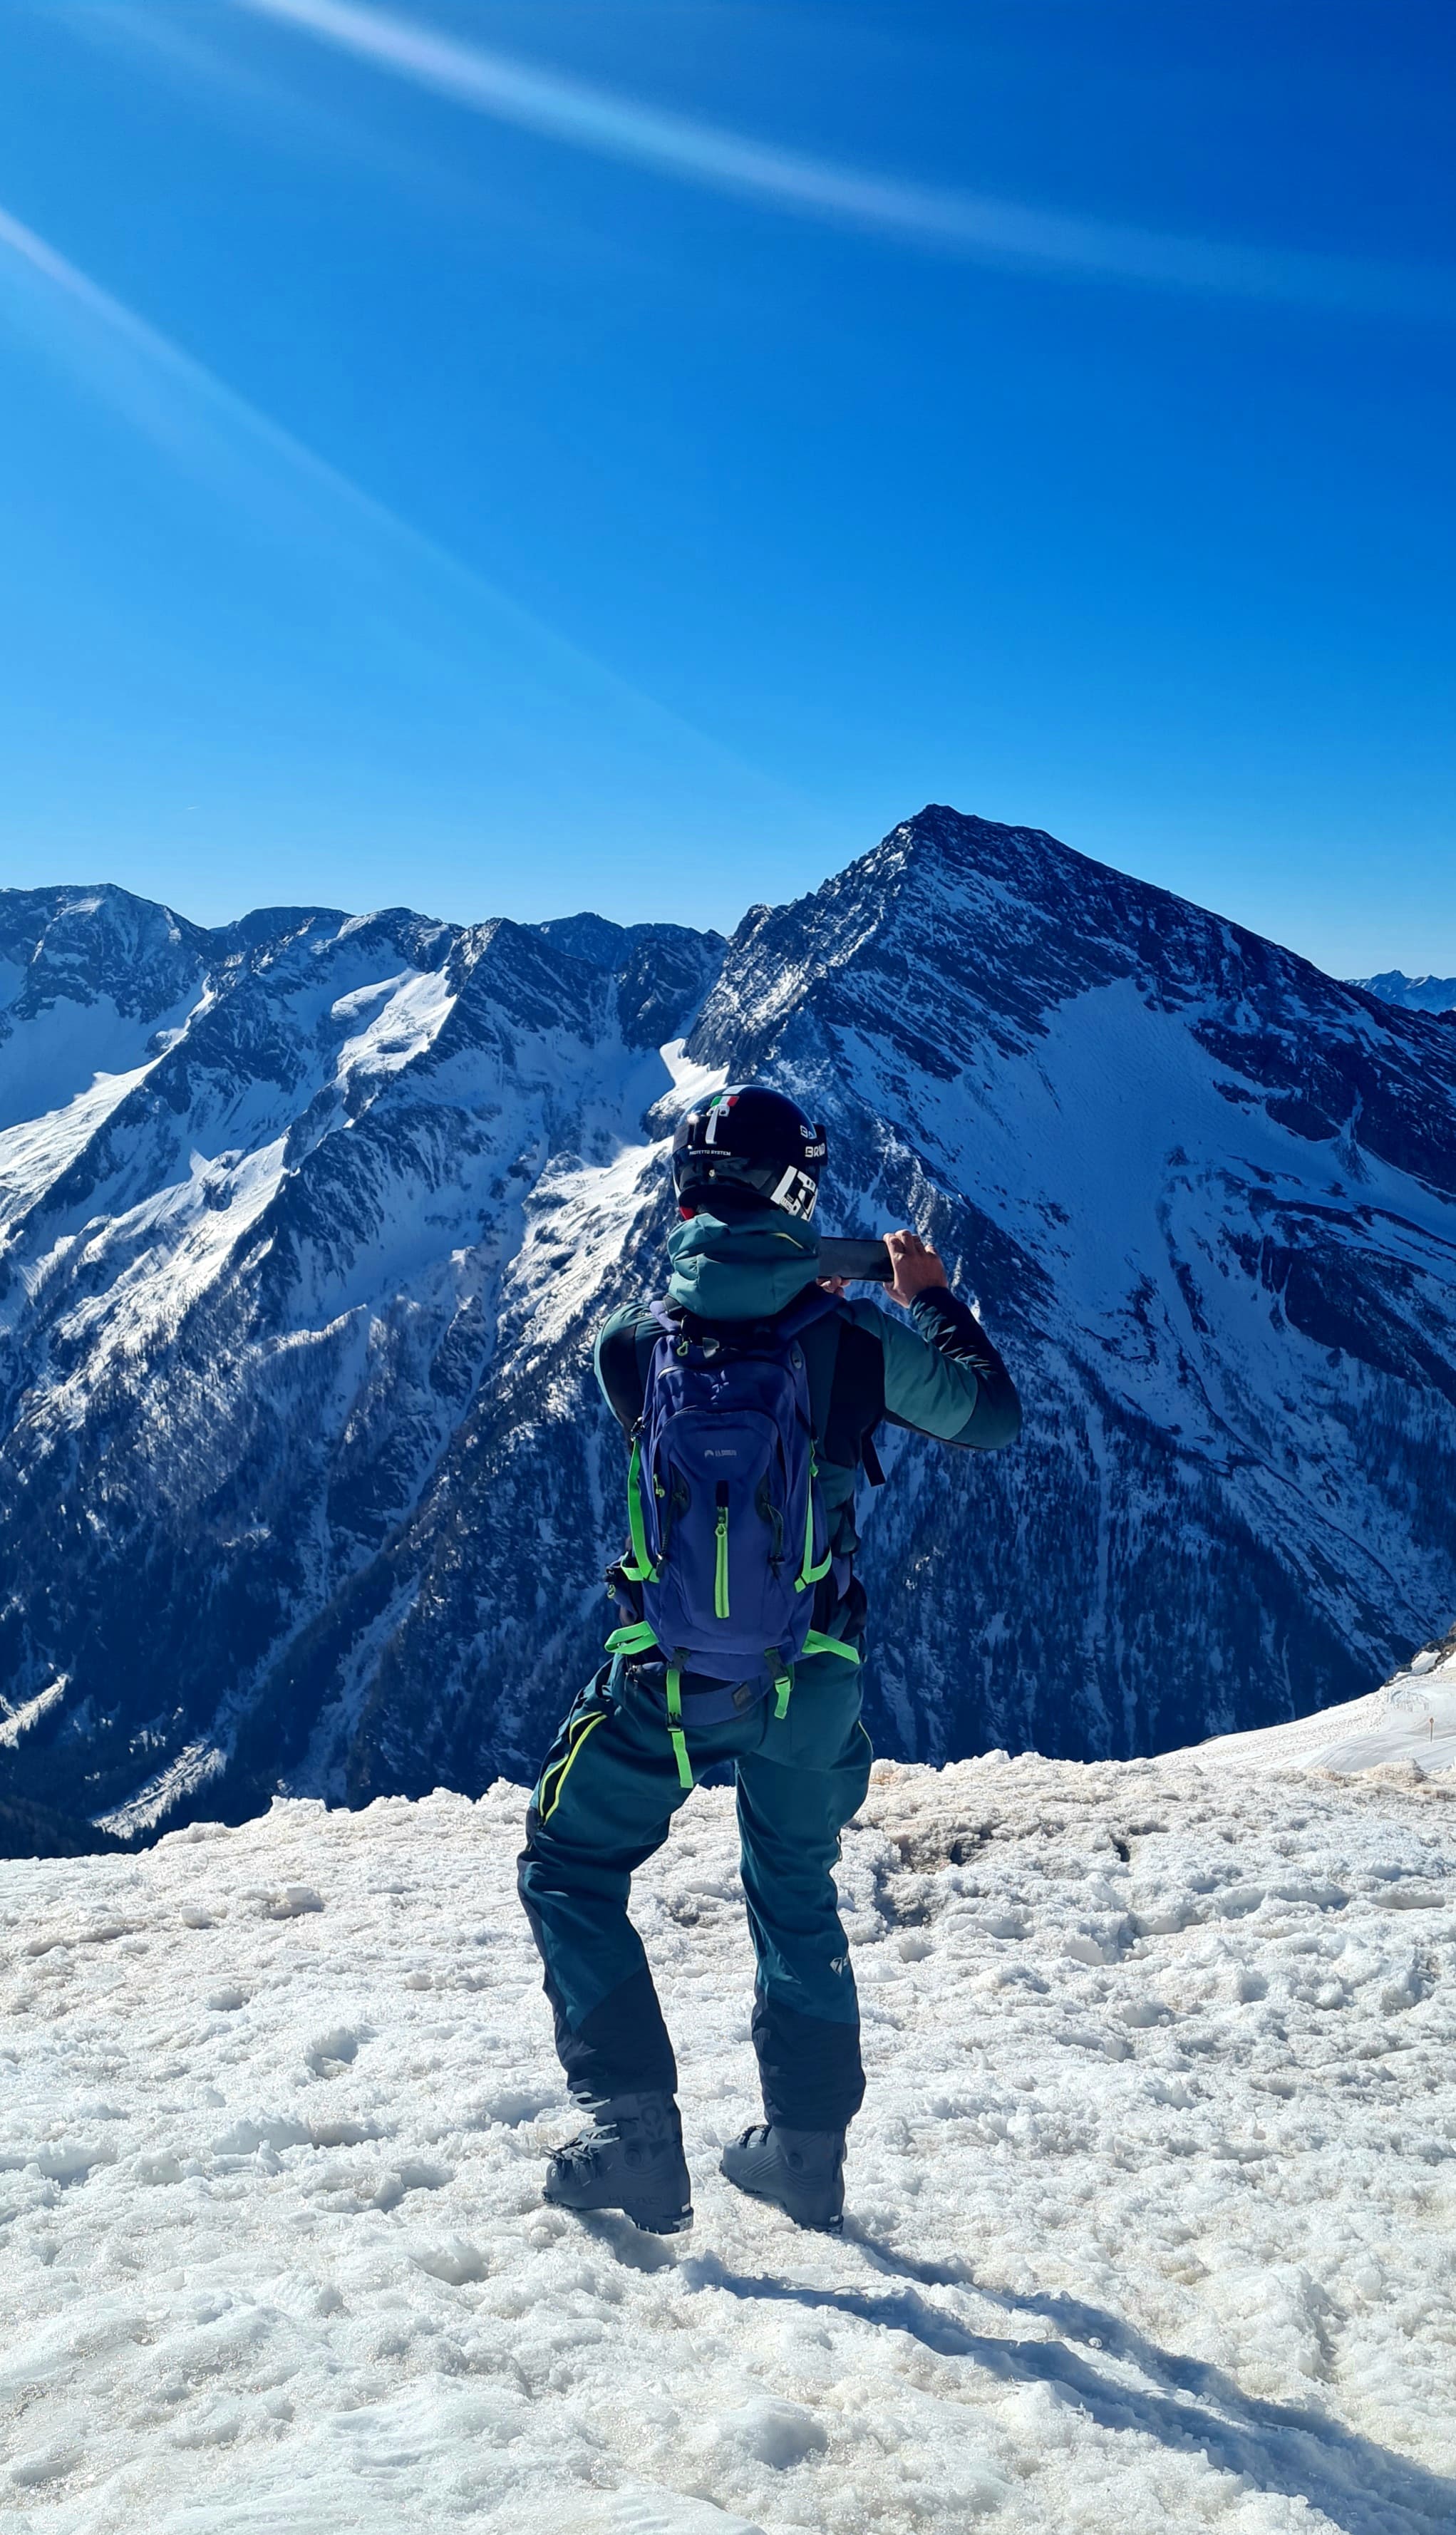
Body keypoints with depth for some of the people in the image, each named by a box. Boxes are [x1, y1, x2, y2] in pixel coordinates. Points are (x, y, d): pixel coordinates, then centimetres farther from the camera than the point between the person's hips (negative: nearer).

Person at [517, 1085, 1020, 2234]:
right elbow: (993, 1419, 5)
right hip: (812, 1687, 2)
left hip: (667, 1684, -2)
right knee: (798, 1898, 24)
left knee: (569, 1872, 19)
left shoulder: (632, 1343, -9)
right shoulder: (855, 1338, -10)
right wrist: (935, 1299, 17)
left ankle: (637, 2137, 16)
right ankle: (808, 2147, 34)